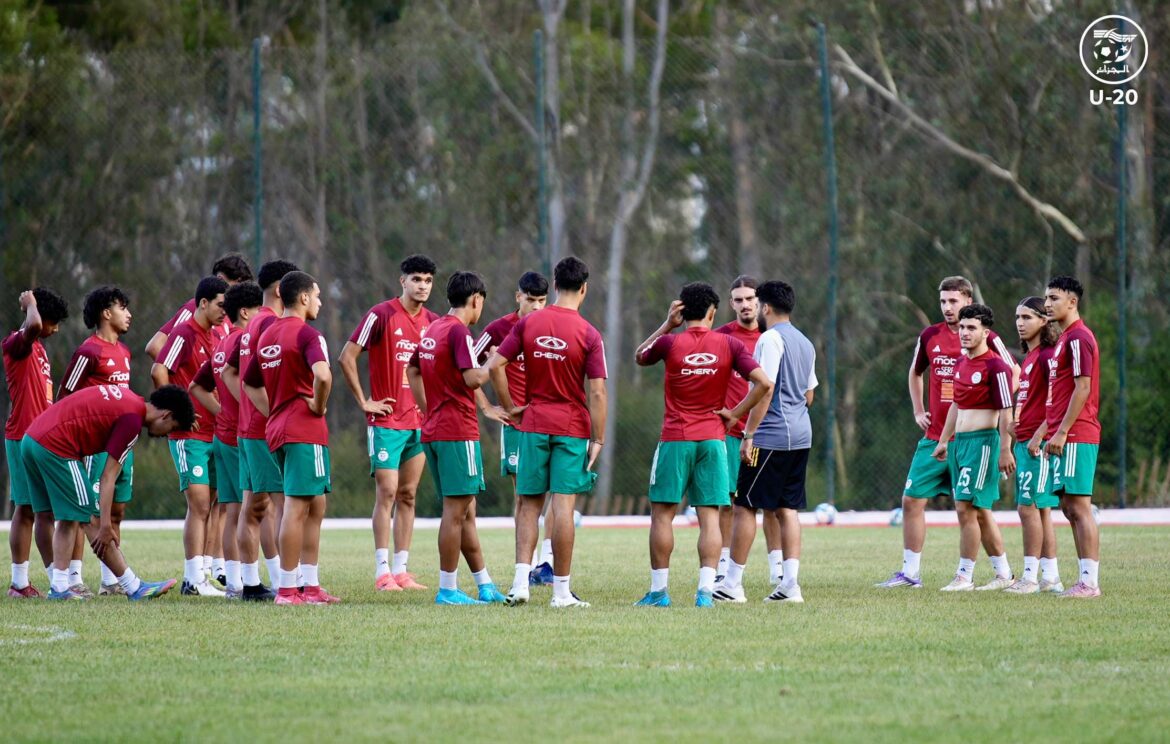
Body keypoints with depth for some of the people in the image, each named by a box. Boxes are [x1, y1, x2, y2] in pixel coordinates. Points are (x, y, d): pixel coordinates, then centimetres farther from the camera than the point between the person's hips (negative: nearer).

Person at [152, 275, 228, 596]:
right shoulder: (185, 333, -11)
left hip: (212, 434, 8)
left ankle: (196, 575, 13)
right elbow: (159, 371, -21)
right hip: (189, 435, -8)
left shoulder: (213, 337, 15)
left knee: (204, 507, 9)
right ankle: (195, 579, -9)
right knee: (200, 504, -11)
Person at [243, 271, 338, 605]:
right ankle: (287, 589, -6)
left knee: (315, 506, 15)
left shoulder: (267, 336, 15)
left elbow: (249, 383, 25)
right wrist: (318, 406, -12)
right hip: (306, 431, -9)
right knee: (297, 508, -6)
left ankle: (310, 585, 16)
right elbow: (322, 375, -29)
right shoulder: (307, 334, -11)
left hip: (278, 428, 9)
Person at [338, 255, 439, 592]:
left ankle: (401, 570, 11)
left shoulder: (433, 322, 9)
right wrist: (364, 402, -10)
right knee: (387, 492, -7)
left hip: (420, 421, 6)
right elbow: (346, 358, -10)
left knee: (408, 495, 7)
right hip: (386, 421, -6)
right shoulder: (381, 315, -9)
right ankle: (383, 572, -6)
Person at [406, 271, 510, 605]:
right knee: (456, 510, -6)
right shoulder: (459, 331, -13)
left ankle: (485, 586, 16)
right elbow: (472, 379, -21)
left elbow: (412, 371, 25)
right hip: (458, 432, -9)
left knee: (465, 512, 12)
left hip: (433, 430, 9)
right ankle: (447, 589, -5)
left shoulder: (431, 330, 14)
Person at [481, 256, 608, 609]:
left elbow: (493, 366, -4)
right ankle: (561, 590, 0)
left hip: (534, 424, 2)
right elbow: (597, 392, -11)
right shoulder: (589, 334, -8)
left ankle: (520, 582, -2)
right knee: (563, 506, -2)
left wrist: (509, 407, 7)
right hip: (572, 428, -2)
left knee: (529, 505, 9)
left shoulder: (528, 323, 0)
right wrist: (598, 439, -5)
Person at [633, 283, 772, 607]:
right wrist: (735, 414, 0)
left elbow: (639, 356, 18)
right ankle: (706, 590, -8)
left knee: (662, 514, 7)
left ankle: (659, 590, 7)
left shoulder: (670, 343, -4)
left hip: (674, 440, -1)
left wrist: (667, 325, 14)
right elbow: (764, 383, -8)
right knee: (709, 517, 1)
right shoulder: (728, 344, -1)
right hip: (713, 439, 1)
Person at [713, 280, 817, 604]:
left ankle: (733, 585, -3)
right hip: (801, 435, 9)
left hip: (770, 438, -9)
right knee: (788, 508, 8)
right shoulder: (805, 343, 16)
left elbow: (765, 389, -17)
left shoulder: (770, 339, -11)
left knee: (744, 505, -3)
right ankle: (790, 584, 0)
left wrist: (748, 435, -16)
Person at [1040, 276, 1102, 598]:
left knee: (1078, 505, -10)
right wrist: (1043, 434, 22)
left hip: (1076, 437, -10)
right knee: (1069, 507, 10)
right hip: (1063, 436, 10)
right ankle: (1085, 579, 12)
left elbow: (1082, 389, -18)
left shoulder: (1078, 338, -11)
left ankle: (1089, 582, -11)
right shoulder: (1064, 339, 20)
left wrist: (1062, 432, -20)